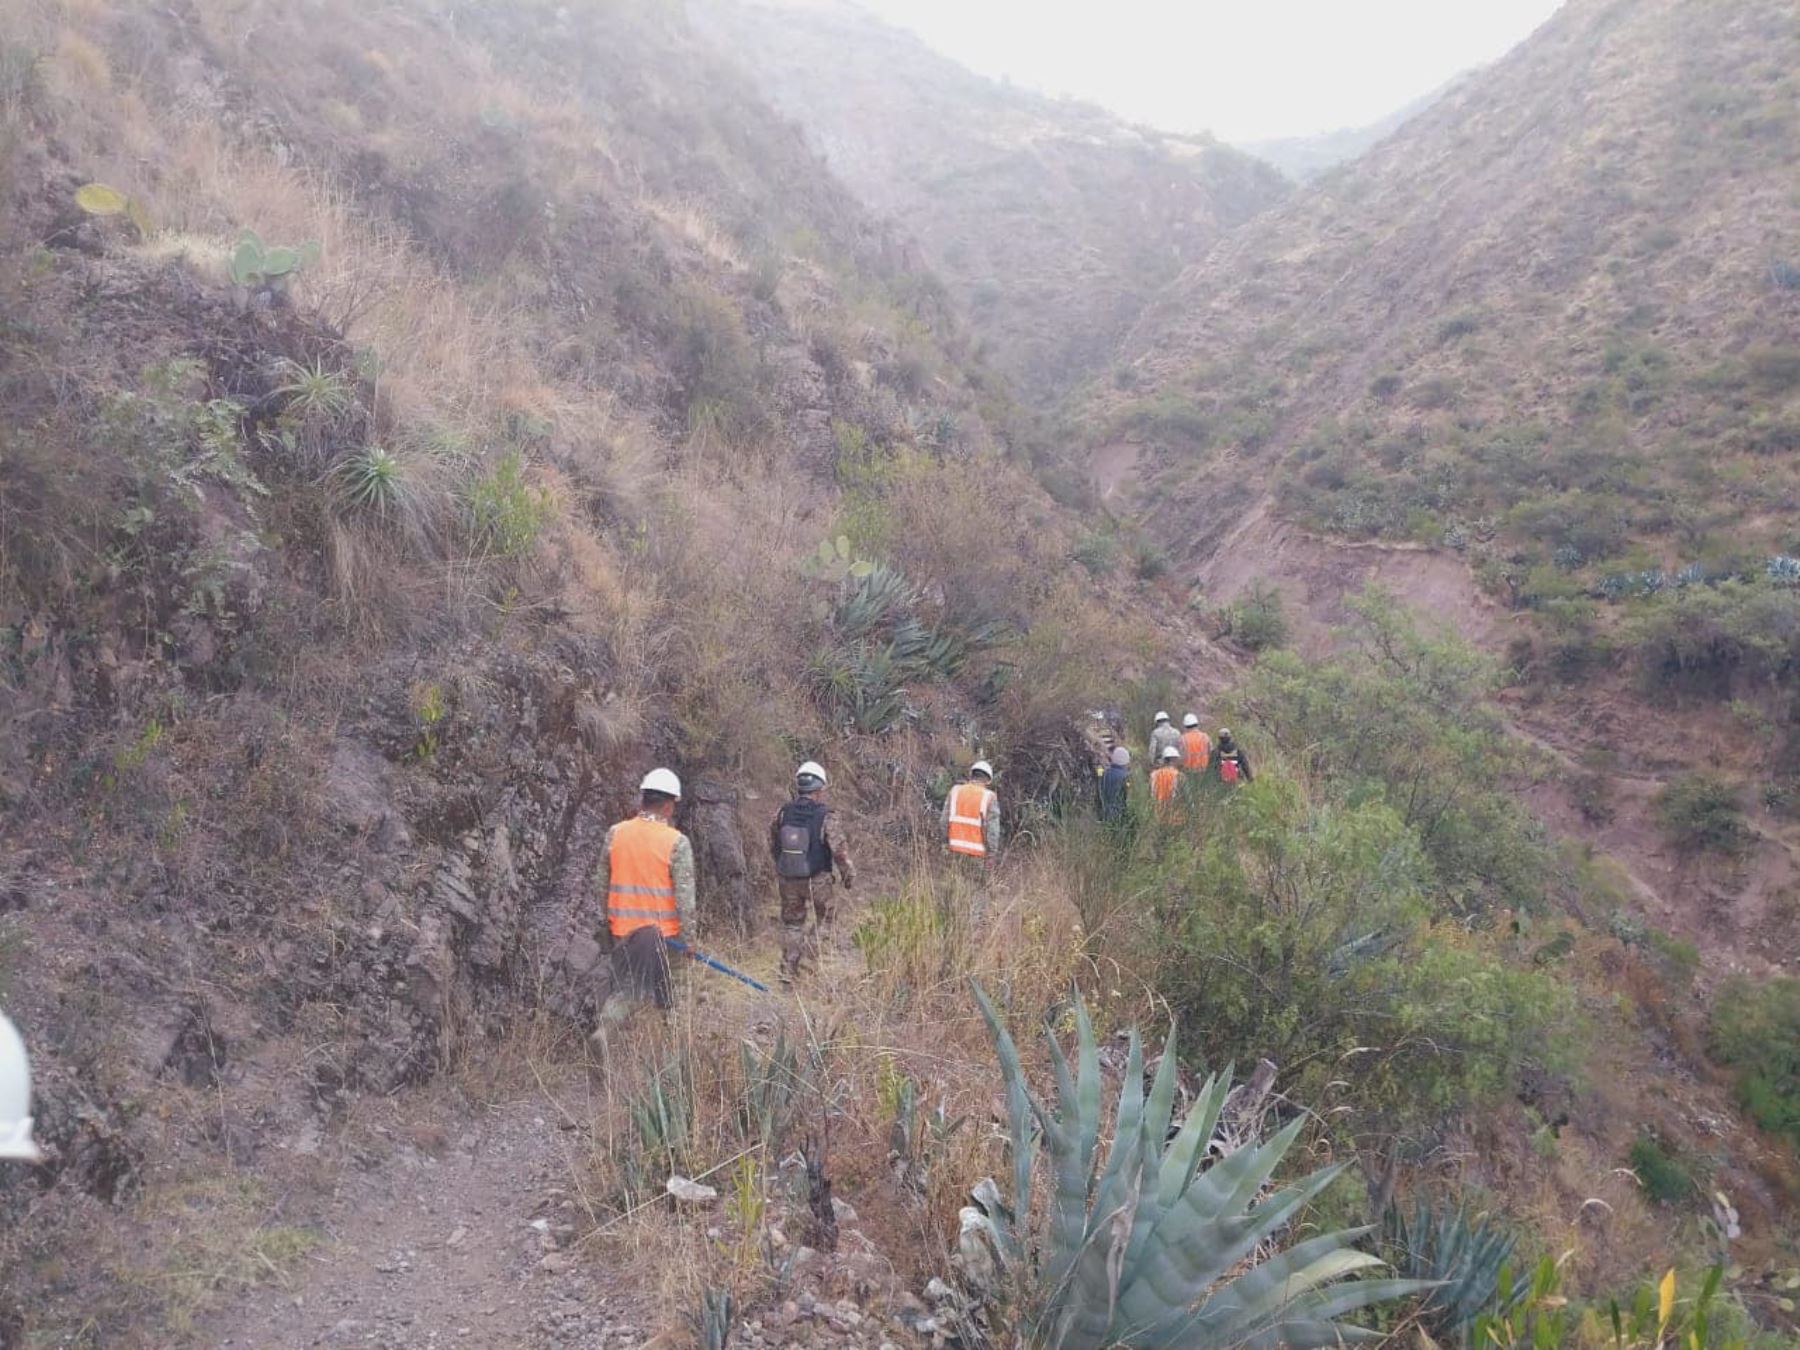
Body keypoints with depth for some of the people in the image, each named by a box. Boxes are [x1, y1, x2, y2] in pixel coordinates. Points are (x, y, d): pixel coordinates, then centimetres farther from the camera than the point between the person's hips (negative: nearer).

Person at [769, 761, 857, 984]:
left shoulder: (782, 814, -3)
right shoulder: (825, 817, -15)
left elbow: (773, 846, 11)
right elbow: (839, 850, -15)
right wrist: (849, 875, 0)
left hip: (788, 880, 4)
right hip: (817, 880, -3)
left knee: (792, 924, 16)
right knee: (823, 923, 14)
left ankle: (788, 971, 13)